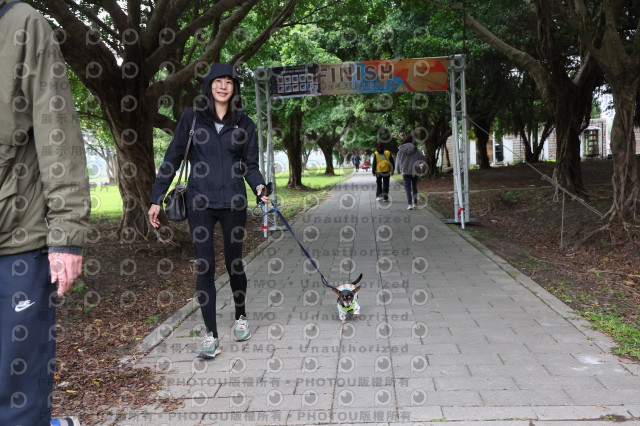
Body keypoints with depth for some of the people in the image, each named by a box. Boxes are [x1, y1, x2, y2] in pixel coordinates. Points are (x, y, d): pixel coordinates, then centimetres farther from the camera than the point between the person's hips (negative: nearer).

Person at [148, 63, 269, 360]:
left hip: (233, 202, 1)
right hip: (200, 202, -1)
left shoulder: (244, 124, 7)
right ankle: (211, 336, 4)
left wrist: (259, 186, -13)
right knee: (205, 267, -4)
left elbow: (250, 165, 9)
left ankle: (241, 318, 34)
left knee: (234, 264, 10)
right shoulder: (192, 117, 4)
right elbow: (172, 159, 5)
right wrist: (156, 199, 2)